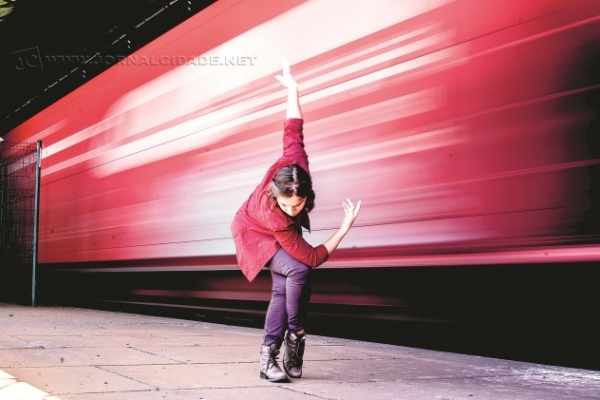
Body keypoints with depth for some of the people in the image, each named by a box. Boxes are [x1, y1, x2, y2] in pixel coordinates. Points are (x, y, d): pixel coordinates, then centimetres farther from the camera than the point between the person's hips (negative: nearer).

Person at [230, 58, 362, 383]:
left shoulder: (294, 164, -37)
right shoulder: (278, 221, -44)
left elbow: (293, 129, -22)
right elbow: (314, 258, -34)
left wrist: (292, 89, -7)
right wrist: (346, 227, -30)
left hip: (279, 238, 6)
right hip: (254, 234, -6)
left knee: (282, 290, 0)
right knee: (299, 271, -30)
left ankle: (268, 356, 7)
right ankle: (295, 336, -8)